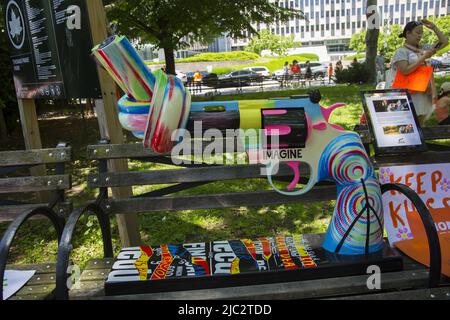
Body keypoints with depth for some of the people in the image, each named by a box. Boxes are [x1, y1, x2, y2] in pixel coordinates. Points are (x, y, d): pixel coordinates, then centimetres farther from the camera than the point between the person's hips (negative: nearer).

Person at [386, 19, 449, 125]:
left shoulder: (424, 49, 14)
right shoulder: (401, 51, -5)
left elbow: (444, 42, 19)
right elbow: (405, 70, -18)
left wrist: (434, 27, 12)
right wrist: (424, 57, -14)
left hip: (423, 94, 7)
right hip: (408, 95, -7)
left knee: (419, 125, 11)